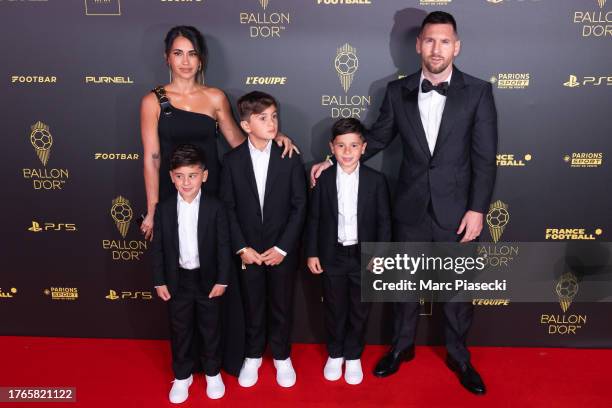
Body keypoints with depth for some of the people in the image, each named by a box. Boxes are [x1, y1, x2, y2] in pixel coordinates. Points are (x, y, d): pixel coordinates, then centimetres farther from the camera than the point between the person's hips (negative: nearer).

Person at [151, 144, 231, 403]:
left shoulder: (215, 207, -10)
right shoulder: (164, 208, -5)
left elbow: (223, 246, -7)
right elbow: (158, 248, 0)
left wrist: (222, 280, -8)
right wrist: (159, 281, -2)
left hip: (207, 279, -1)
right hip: (177, 280, 1)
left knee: (211, 328, 14)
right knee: (180, 330, 15)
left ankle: (212, 373, 35)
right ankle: (182, 376, 34)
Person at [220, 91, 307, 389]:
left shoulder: (290, 158, -6)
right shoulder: (232, 160, -4)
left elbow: (299, 206, -7)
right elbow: (228, 207, -2)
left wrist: (283, 247, -11)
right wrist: (241, 248, -9)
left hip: (282, 250, 0)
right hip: (248, 250, 1)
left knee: (281, 305, 12)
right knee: (252, 305, 14)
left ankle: (282, 356, 33)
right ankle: (253, 356, 35)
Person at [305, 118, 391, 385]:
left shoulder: (376, 180, -6)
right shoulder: (323, 179, -4)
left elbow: (383, 220, -2)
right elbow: (314, 218, 1)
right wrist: (312, 253, -1)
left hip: (364, 255, 0)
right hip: (332, 256, 0)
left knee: (360, 310, 12)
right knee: (334, 309, 14)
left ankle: (353, 356, 32)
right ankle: (335, 354, 35)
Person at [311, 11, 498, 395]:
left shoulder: (478, 91, -6)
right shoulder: (398, 90, 0)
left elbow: (485, 157, -7)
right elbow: (378, 137, 11)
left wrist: (477, 209, -11)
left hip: (456, 209, -1)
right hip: (411, 208, 2)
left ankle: (459, 356, 35)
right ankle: (402, 346, 38)